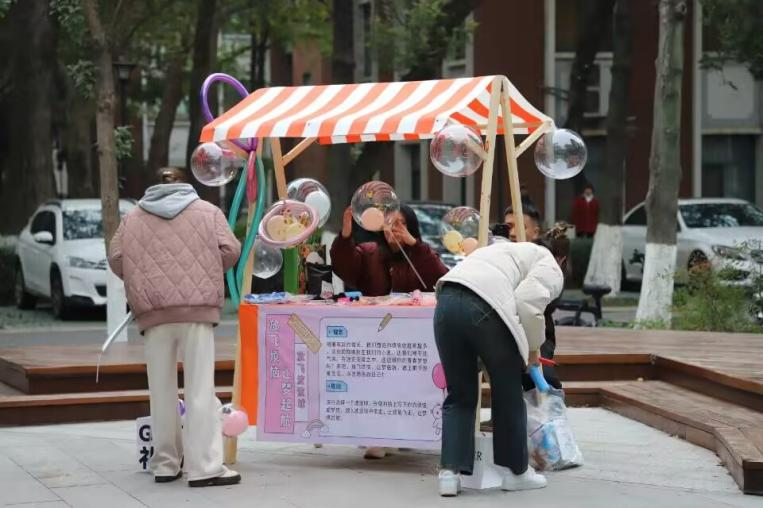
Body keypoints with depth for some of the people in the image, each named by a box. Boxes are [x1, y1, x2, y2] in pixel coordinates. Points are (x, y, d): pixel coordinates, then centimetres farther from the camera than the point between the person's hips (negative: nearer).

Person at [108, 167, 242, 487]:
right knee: (200, 388, -5)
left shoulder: (133, 217, 15)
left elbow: (116, 259, 8)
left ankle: (165, 464, 12)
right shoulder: (207, 211, 12)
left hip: (153, 310, 2)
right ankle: (204, 467, -11)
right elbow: (230, 251, 2)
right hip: (196, 306, -2)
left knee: (162, 389, 9)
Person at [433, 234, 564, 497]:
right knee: (508, 395, 12)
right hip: (485, 308, -6)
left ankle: (450, 470, 6)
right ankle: (515, 471, 24)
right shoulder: (550, 268, 15)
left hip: (447, 301, 6)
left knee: (459, 395, 15)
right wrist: (533, 347, 11)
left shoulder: (508, 250, 38)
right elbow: (528, 302, -4)